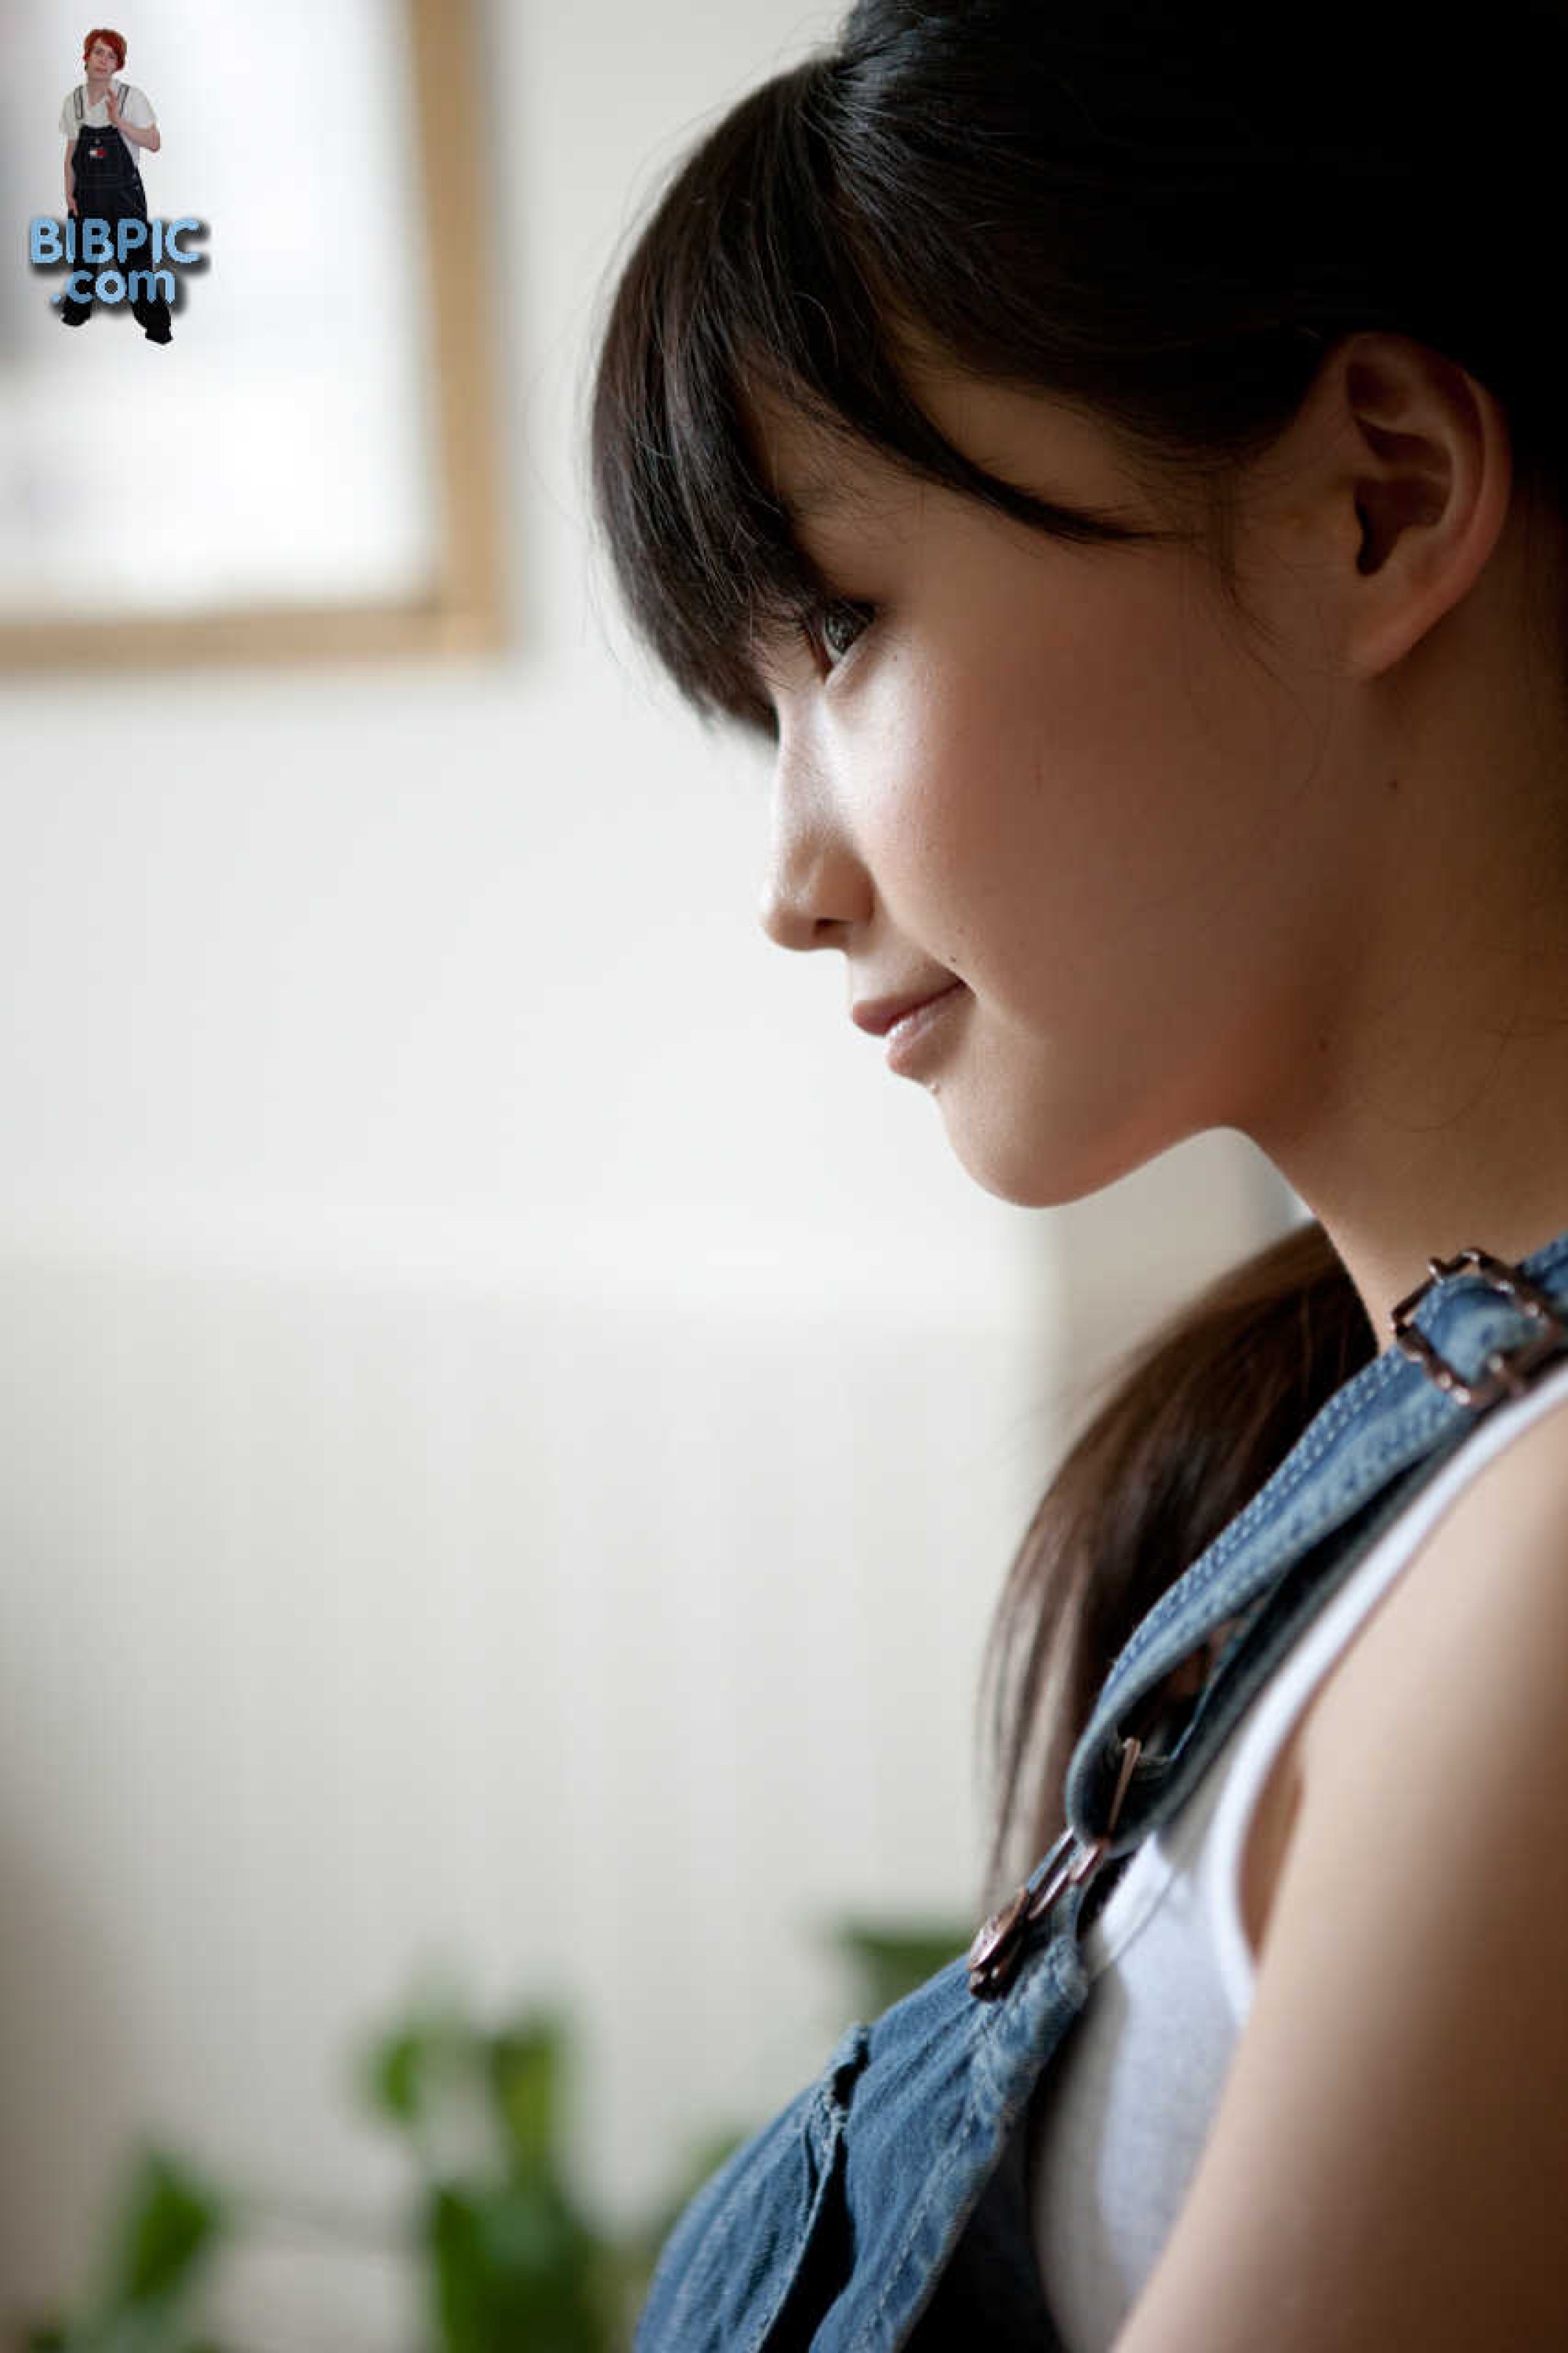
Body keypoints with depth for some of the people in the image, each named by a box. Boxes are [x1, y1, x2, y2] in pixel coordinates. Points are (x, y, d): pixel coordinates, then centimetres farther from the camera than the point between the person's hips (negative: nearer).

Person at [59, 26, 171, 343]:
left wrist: (119, 121, -21)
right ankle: (77, 310, 33)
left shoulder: (131, 96, -8)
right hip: (87, 194, 4)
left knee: (134, 258, -4)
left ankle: (156, 325, 4)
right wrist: (69, 193, 5)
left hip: (124, 193, -4)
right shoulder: (74, 100, 3)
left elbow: (154, 144, -10)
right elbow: (71, 152, 10)